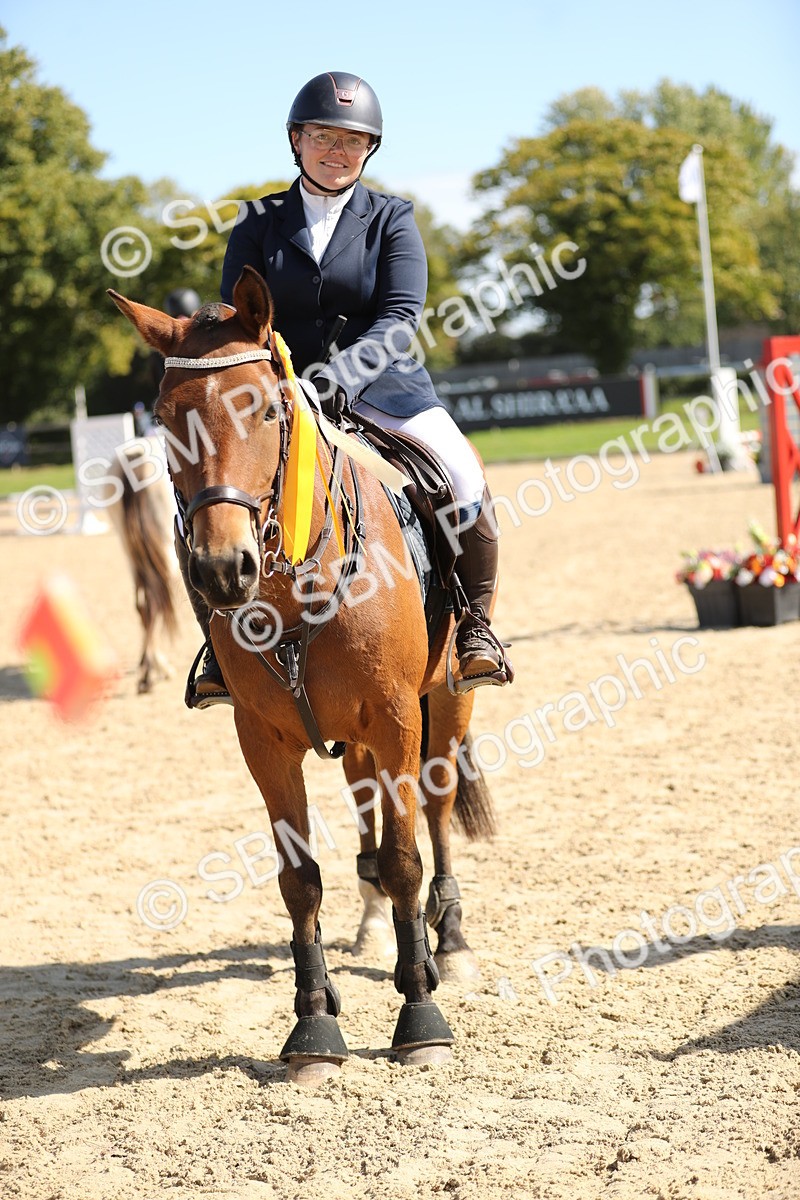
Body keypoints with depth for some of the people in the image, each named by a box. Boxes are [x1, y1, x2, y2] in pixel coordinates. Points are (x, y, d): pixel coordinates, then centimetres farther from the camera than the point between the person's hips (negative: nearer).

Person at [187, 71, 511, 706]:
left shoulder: (392, 219, 5)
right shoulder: (259, 224, 8)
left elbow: (400, 319, -8)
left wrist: (341, 373, -27)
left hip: (379, 383, -1)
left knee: (464, 481, -24)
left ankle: (475, 623, -3)